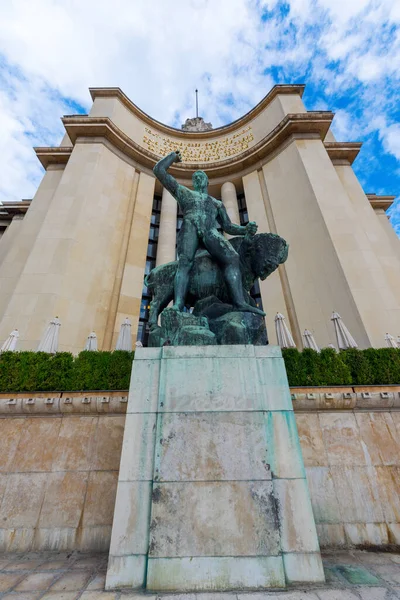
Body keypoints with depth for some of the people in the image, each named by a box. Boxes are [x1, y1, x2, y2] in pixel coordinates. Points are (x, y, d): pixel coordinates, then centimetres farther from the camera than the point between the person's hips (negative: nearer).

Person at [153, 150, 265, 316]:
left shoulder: (217, 203, 40)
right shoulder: (184, 192, 35)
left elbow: (228, 227, 28)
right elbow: (159, 170, 33)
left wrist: (246, 229, 9)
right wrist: (173, 155, 44)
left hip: (211, 232, 1)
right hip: (190, 228, -1)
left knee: (232, 258, -28)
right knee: (185, 262, -31)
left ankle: (239, 303, -41)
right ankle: (177, 306, -46)